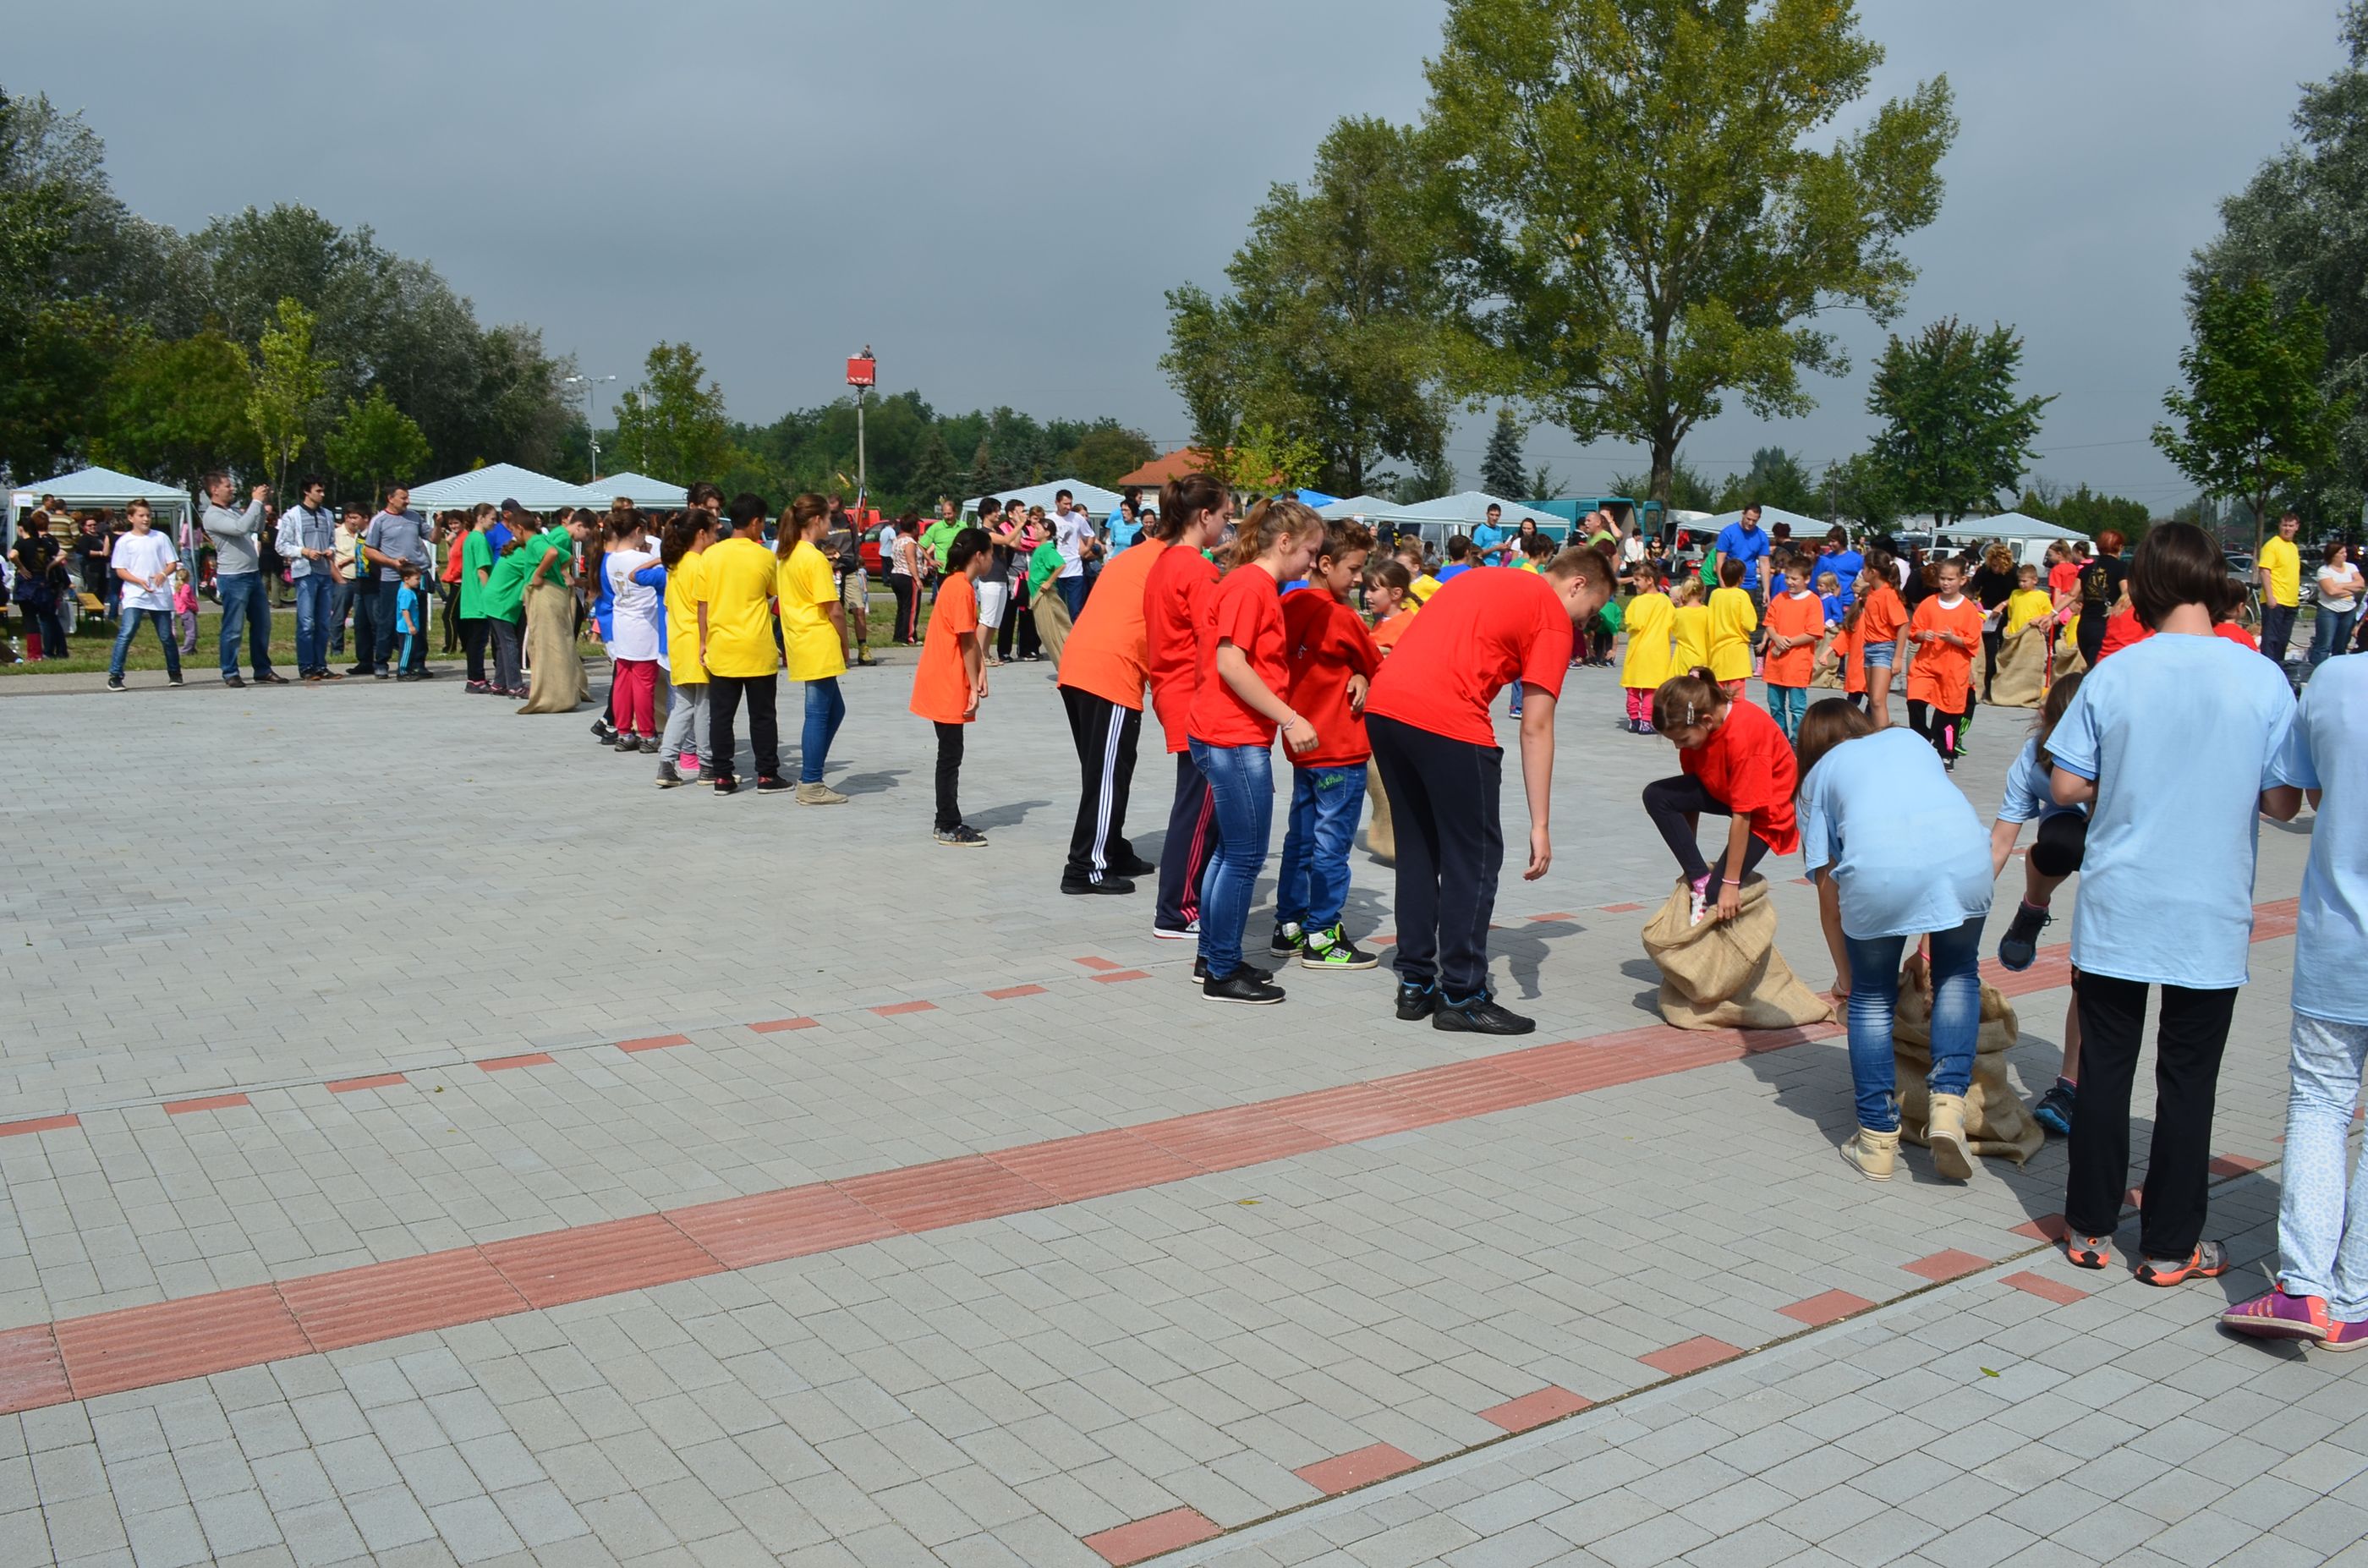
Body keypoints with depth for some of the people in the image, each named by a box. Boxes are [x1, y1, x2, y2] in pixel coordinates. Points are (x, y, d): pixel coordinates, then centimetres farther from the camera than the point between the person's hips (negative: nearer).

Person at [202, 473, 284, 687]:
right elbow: (240, 528, -24)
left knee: (262, 625, 11)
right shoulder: (212, 516, -10)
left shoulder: (233, 512, 15)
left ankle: (263, 670, 19)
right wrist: (256, 502, -18)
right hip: (233, 579, -8)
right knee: (233, 629, -3)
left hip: (253, 574, 8)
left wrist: (261, 503, 10)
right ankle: (230, 674, 4)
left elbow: (257, 528, 23)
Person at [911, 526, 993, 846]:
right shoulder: (962, 588, -17)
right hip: (947, 686, -10)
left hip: (945, 684, 10)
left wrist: (980, 670, 1)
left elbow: (972, 635, 11)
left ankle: (949, 823, 20)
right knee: (950, 756, -3)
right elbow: (967, 642, -17)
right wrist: (974, 688, -12)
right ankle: (948, 828, 3)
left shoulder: (957, 584, 14)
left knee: (951, 755, 14)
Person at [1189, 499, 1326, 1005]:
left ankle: (1212, 958, 25)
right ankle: (1223, 974, 4)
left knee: (1231, 850, 16)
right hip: (1235, 739, -11)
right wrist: (1289, 718, -22)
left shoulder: (1260, 587, 16)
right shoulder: (1249, 585, -14)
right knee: (1245, 857, -4)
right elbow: (1229, 664, -22)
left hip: (1236, 739, 11)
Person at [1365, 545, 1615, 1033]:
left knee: (1417, 851, 18)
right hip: (1447, 721, -8)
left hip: (1381, 705, 8)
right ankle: (1462, 997, 10)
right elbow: (1535, 729, -1)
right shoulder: (1554, 618, 5)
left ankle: (1415, 984, 24)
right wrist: (1541, 825, 0)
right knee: (1474, 858, 5)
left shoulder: (1480, 580, 28)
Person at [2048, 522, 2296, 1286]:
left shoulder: (2112, 675, -7)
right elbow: (2282, 799, -3)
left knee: (2104, 1068, 11)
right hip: (2211, 915, 0)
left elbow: (2066, 786, -5)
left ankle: (2090, 1225, 21)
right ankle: (2170, 1245, 18)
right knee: (2187, 1080, 9)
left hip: (2117, 908, 1)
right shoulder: (2262, 678, -8)